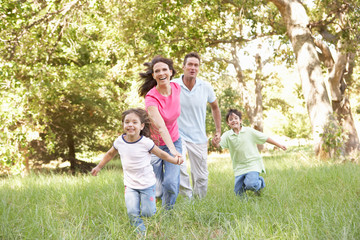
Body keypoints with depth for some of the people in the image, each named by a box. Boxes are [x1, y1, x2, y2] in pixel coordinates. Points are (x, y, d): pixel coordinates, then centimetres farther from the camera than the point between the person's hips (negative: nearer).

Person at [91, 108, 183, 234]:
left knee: (147, 213, 0)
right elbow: (110, 154, 14)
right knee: (132, 213, -11)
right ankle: (140, 229, 15)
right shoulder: (119, 141, -6)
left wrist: (175, 160, -16)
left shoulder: (145, 142, -17)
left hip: (146, 184, -2)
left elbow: (161, 154, -6)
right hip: (130, 184, 2)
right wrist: (99, 167, 17)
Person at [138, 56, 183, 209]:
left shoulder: (176, 88, -8)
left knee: (171, 183, -11)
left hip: (174, 141, 3)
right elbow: (160, 126, -39)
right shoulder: (151, 97, -25)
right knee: (156, 191, -1)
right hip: (155, 144, -3)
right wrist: (172, 150, -52)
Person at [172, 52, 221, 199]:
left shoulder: (206, 87, -3)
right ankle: (188, 198, -14)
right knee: (178, 164, -29)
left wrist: (218, 130, 15)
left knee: (201, 177, 7)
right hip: (178, 135, -3)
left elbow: (215, 107, 15)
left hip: (199, 138, 3)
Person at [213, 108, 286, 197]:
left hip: (253, 164, -2)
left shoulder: (249, 131, -4)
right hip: (239, 167, 2)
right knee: (239, 193, -2)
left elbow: (265, 138, 3)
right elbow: (219, 144, -19)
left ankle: (260, 182, 9)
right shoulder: (227, 135, -2)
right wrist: (216, 143, -44)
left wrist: (279, 145, 7)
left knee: (251, 185, -24)